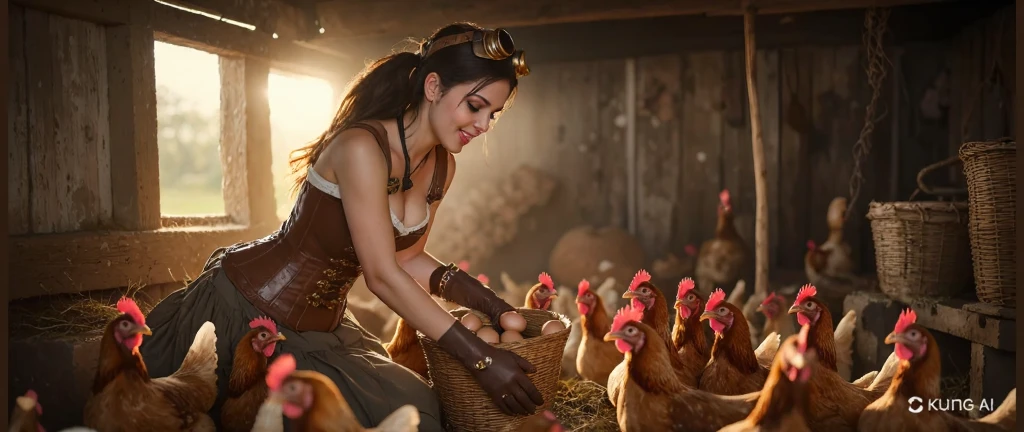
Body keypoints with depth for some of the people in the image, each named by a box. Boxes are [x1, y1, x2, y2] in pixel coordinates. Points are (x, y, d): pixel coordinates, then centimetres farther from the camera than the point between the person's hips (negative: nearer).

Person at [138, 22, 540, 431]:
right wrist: (480, 357, -27)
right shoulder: (361, 147, -28)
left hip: (323, 326, 7)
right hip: (248, 310, -7)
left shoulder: (441, 166, -3)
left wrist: (485, 301, -9)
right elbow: (382, 276, -28)